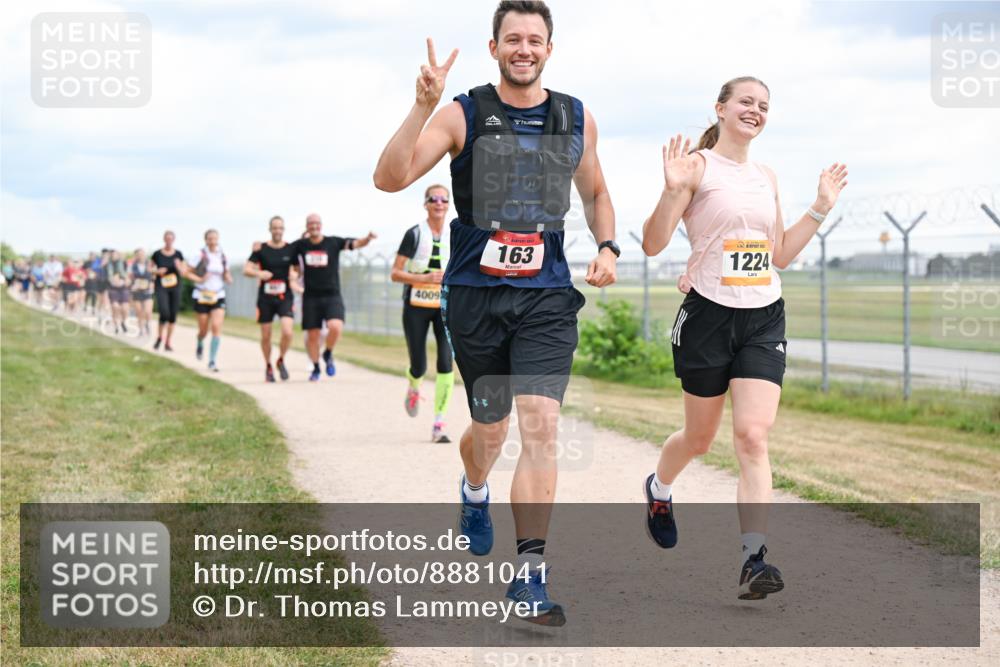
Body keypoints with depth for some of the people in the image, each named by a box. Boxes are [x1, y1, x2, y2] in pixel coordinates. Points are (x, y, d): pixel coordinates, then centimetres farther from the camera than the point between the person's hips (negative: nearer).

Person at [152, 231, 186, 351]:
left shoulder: (178, 254, 3)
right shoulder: (157, 254, -2)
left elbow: (183, 272, 7)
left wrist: (179, 267, -14)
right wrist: (157, 271, -10)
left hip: (175, 287, 3)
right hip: (161, 287, -3)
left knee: (173, 316, 2)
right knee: (164, 313, -18)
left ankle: (167, 343, 15)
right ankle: (159, 337, 8)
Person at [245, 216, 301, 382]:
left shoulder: (291, 249, 2)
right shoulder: (261, 249, -1)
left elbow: (296, 270, 14)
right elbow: (246, 269, -6)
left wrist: (294, 276, -10)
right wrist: (259, 273, -26)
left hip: (285, 297, 0)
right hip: (265, 298, 0)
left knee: (287, 332, -17)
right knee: (265, 336, 6)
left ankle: (281, 361, 9)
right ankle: (268, 367, 29)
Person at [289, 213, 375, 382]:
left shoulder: (334, 242, -1)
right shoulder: (300, 245, 4)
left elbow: (355, 244, -11)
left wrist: (367, 239, -29)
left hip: (332, 296, -2)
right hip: (310, 297, 2)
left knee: (336, 327, -22)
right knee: (312, 335, 4)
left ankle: (328, 354, 7)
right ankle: (316, 368, 26)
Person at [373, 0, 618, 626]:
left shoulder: (577, 120, 6)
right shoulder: (463, 115, -4)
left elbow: (596, 192, 23)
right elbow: (390, 178, -17)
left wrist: (607, 248, 5)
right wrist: (423, 105, -28)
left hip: (547, 298, 1)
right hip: (476, 294, -1)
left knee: (541, 426, -15)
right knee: (491, 429, 13)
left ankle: (530, 574, -12)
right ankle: (474, 493, 50)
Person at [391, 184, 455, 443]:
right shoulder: (414, 234, -6)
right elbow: (395, 273, -8)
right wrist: (425, 278, -20)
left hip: (445, 307, 2)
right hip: (416, 306, -2)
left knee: (446, 363, -14)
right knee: (419, 367, 0)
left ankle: (439, 425, -11)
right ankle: (413, 389, 39)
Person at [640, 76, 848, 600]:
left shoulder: (766, 178, 14)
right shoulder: (698, 165, -5)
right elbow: (653, 244, -11)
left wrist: (821, 208, 13)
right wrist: (673, 190, -26)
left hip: (764, 319, 4)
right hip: (709, 315, -4)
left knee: (753, 436, -11)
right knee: (699, 438, 11)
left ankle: (753, 558, -16)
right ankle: (658, 489, 45)